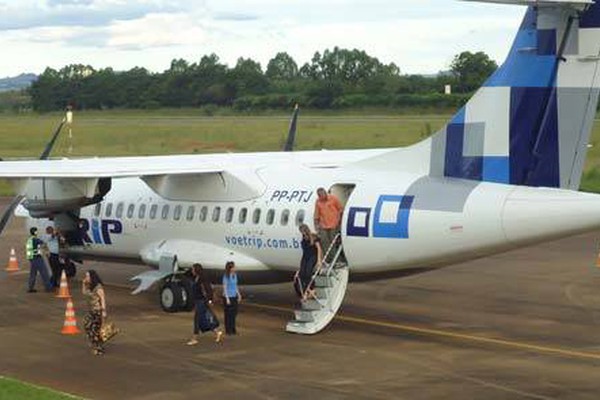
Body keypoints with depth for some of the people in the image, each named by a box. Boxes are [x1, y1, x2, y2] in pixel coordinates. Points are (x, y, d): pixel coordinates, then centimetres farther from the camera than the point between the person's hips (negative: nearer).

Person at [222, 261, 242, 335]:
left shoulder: (234, 275, 5)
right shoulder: (226, 276, -15)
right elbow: (224, 288, -15)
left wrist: (239, 295, 10)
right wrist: (227, 299, -19)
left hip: (234, 297, 7)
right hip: (228, 297, -7)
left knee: (234, 313, 11)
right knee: (228, 314, 1)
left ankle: (233, 329, 21)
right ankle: (228, 330, 10)